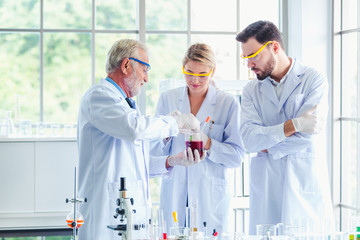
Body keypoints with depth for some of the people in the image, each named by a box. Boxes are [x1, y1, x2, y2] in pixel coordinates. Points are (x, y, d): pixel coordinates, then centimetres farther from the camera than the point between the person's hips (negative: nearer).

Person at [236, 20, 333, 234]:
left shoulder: (313, 80, 0)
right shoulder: (251, 91, 11)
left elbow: (309, 135, -11)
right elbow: (249, 139, -4)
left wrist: (268, 147, -2)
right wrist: (292, 125, -14)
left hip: (306, 184, -2)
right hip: (266, 187, 3)